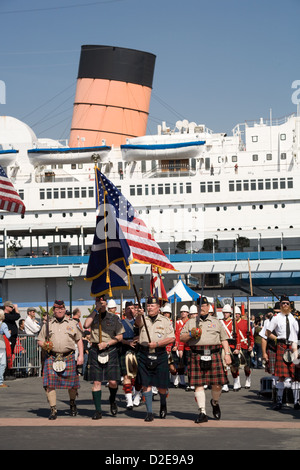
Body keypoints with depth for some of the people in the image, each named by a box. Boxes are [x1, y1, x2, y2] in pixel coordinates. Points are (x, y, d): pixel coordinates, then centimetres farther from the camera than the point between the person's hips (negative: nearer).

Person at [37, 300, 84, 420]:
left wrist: (81, 356, 3)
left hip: (69, 357, 0)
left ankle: (72, 404, 32)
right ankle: (53, 410, -2)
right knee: (49, 384, -10)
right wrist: (44, 345, -8)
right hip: (52, 357, 0)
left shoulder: (72, 323, 11)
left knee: (72, 384, 4)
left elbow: (79, 340, 13)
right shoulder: (48, 324, 11)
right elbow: (39, 340, 15)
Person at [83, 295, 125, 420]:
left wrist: (106, 344, -9)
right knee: (96, 382, -1)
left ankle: (112, 400, 25)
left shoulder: (114, 318, 6)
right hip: (95, 351, 1)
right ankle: (98, 410, 5)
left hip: (110, 351, -1)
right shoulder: (93, 317, 9)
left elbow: (119, 337, 4)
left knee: (113, 382, -5)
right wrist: (95, 310, -10)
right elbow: (86, 325, -13)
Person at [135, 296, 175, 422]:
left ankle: (163, 405, 33)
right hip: (144, 354, 1)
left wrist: (156, 344, -13)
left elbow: (172, 338, -2)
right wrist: (139, 315, -41)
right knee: (146, 384, -3)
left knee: (161, 385, 3)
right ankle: (149, 412, 4)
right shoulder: (143, 319, 6)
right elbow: (138, 322, -18)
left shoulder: (165, 321, 5)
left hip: (160, 355, 0)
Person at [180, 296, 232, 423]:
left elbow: (224, 339, 14)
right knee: (198, 384, -5)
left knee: (217, 384, -5)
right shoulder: (190, 322, 15)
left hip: (214, 355, 0)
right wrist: (190, 334, -7)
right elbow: (182, 338, 12)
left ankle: (215, 402, 26)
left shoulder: (216, 322, 15)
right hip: (197, 356, 0)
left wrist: (227, 353, 3)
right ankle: (202, 412, 0)